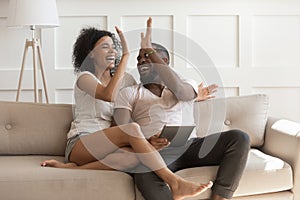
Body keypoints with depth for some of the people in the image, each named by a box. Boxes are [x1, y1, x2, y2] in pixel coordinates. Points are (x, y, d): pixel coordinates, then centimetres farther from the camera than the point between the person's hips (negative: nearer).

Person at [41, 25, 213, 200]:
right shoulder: (85, 77, 2)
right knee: (132, 128, -32)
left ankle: (74, 168, -27)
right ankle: (175, 183, -38)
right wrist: (126, 55, -19)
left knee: (133, 155, -33)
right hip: (80, 144, -5)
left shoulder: (118, 80, 23)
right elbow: (109, 95, -20)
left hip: (104, 147, 5)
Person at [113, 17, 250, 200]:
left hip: (190, 145, 3)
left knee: (239, 138, -24)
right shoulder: (129, 93, 21)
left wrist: (150, 50, -1)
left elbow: (179, 89, -3)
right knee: (144, 173, -40)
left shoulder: (188, 86, 23)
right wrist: (145, 140, -20)